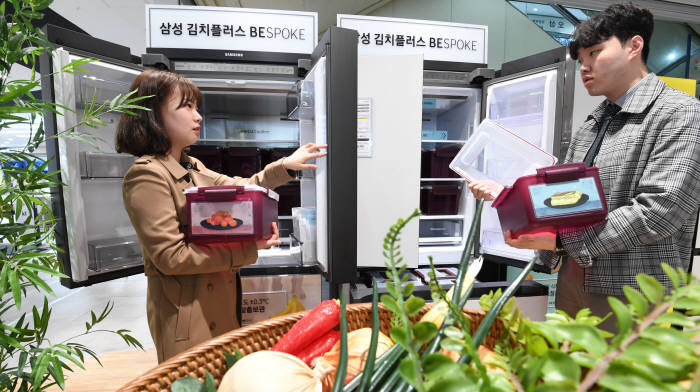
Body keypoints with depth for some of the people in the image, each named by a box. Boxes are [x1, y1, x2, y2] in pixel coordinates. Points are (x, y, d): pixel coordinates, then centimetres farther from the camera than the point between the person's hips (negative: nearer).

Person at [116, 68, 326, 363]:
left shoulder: (191, 168, 10)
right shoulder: (147, 175, -17)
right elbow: (171, 256, -21)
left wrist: (285, 166, 2)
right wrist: (247, 249, -21)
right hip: (187, 317, -8)